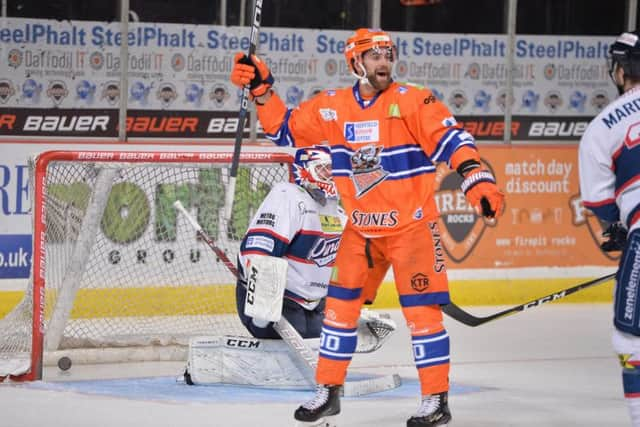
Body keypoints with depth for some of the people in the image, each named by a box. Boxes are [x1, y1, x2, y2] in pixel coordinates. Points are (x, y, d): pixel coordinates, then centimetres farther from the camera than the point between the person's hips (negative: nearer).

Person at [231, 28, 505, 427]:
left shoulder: (414, 101, -11)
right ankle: (328, 391, 17)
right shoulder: (332, 107, 1)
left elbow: (451, 139, -19)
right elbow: (285, 129, 8)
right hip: (360, 229, 4)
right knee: (340, 303, 6)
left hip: (412, 225, -4)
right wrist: (261, 90, -6)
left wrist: (478, 179, -33)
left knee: (421, 309, -7)